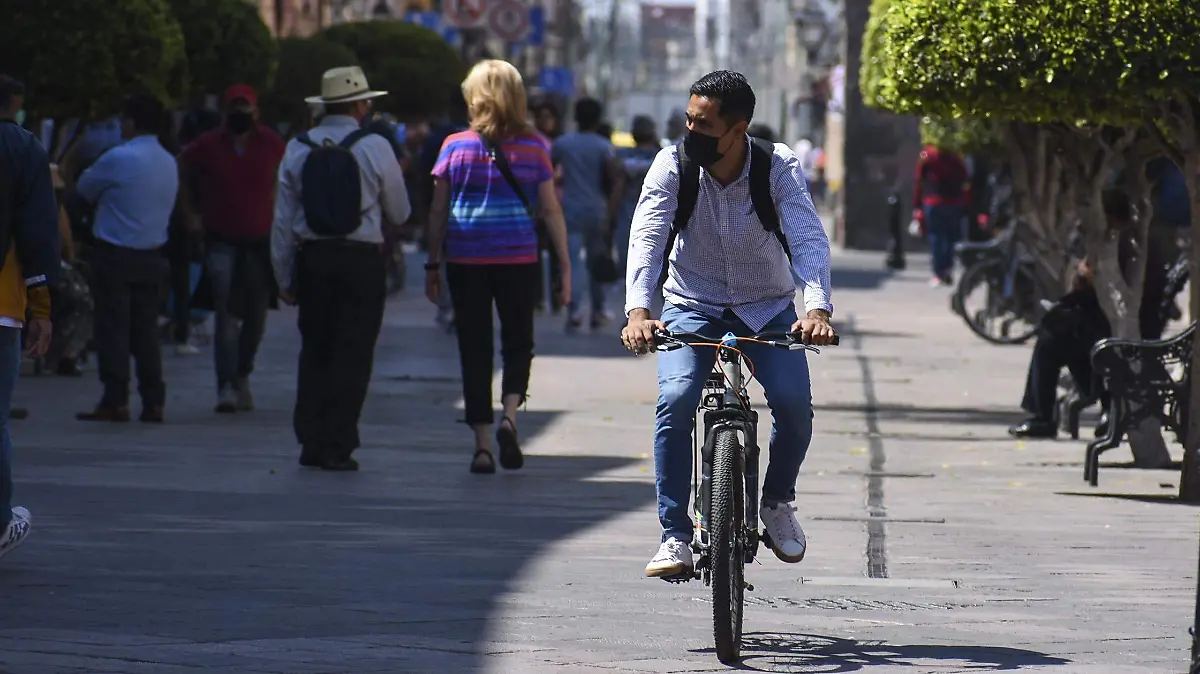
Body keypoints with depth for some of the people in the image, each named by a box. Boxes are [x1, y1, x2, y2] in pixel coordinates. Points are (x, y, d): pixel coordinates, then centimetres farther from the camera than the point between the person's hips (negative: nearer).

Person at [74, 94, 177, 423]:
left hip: (115, 254, -6)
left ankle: (115, 402, -6)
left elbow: (85, 188, -2)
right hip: (151, 256, 6)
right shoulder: (169, 163, 8)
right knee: (145, 329, 10)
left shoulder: (119, 158, -15)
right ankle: (153, 402, 7)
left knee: (112, 328, -3)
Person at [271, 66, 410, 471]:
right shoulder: (375, 148, -5)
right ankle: (338, 446, -3)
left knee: (314, 350, 12)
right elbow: (400, 213, 3)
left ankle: (310, 441, 9)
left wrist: (285, 277, 9)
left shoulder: (297, 149, 3)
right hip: (362, 261, -3)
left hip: (312, 259, 3)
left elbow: (283, 220, 4)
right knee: (352, 353, 1)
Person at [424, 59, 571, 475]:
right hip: (519, 259, 0)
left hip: (466, 259, 0)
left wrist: (434, 265, 10)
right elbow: (551, 210, 0)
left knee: (475, 349, 6)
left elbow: (437, 211, 2)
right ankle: (509, 416, -10)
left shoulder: (455, 147, -1)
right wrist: (565, 264, 6)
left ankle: (482, 444, 3)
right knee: (518, 342, 14)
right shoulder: (532, 148, -1)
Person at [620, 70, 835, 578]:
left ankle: (778, 499, 9)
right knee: (676, 399, -25)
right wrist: (637, 311, -42)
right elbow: (646, 238, -24)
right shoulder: (673, 165, -16)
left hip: (768, 308, 0)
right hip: (692, 308, 0)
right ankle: (675, 536, -15)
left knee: (794, 400, -22)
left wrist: (817, 308, -46)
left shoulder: (778, 168, -17)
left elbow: (808, 238, -27)